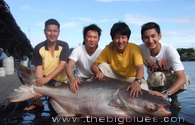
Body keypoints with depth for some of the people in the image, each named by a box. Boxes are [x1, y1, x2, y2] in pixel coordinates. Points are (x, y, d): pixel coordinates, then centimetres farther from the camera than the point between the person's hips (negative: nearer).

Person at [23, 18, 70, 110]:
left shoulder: (64, 46, -13)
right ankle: (37, 101, -5)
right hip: (44, 79, 1)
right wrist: (38, 87, -30)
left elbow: (62, 65, -23)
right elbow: (39, 68, -15)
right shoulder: (39, 48, -10)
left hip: (60, 82, -1)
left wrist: (47, 78, -37)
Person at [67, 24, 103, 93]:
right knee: (73, 85, -30)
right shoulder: (78, 50, -17)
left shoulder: (101, 52, -14)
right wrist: (72, 79, -50)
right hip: (80, 78, -1)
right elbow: (69, 67, -27)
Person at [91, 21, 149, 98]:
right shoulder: (109, 49, -15)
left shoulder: (134, 48, -23)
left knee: (143, 87, -32)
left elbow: (140, 68, -36)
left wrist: (137, 82, -57)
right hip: (115, 77, 3)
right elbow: (94, 65, -11)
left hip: (131, 78, -2)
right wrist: (98, 72, -35)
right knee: (102, 65, -19)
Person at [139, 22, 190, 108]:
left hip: (171, 80, 0)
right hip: (155, 81, 0)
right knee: (157, 76, -34)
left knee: (185, 80, -32)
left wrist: (165, 94, -53)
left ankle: (173, 97, 2)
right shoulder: (141, 49, -24)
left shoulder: (169, 50, -31)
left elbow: (182, 78, -39)